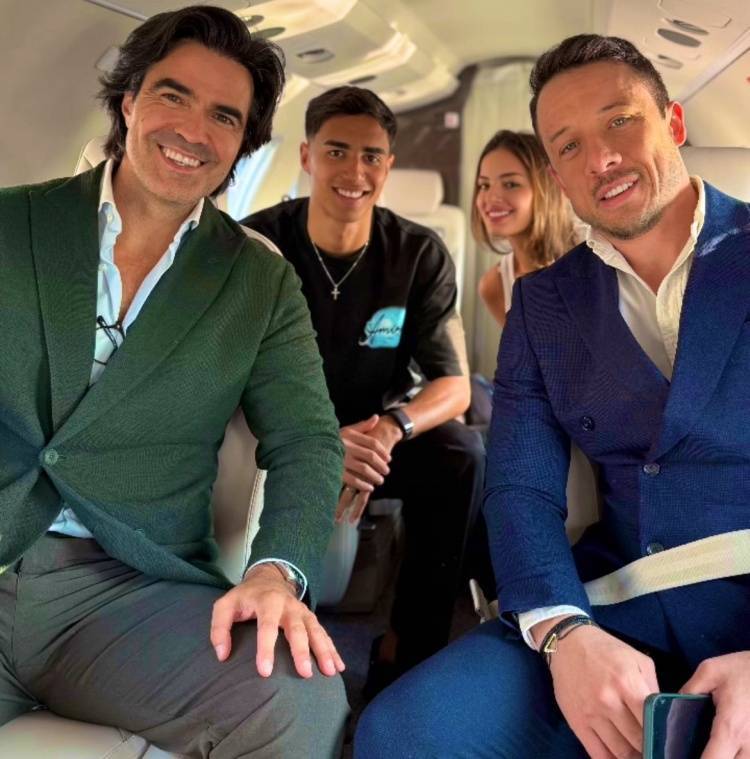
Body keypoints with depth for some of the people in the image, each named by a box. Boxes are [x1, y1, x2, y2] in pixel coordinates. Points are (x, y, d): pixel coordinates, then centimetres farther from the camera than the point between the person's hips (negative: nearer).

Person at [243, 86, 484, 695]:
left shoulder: (419, 254, -9)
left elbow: (453, 385, -10)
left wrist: (392, 428, -35)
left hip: (378, 435, 2)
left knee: (461, 455, -27)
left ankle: (408, 651, -14)